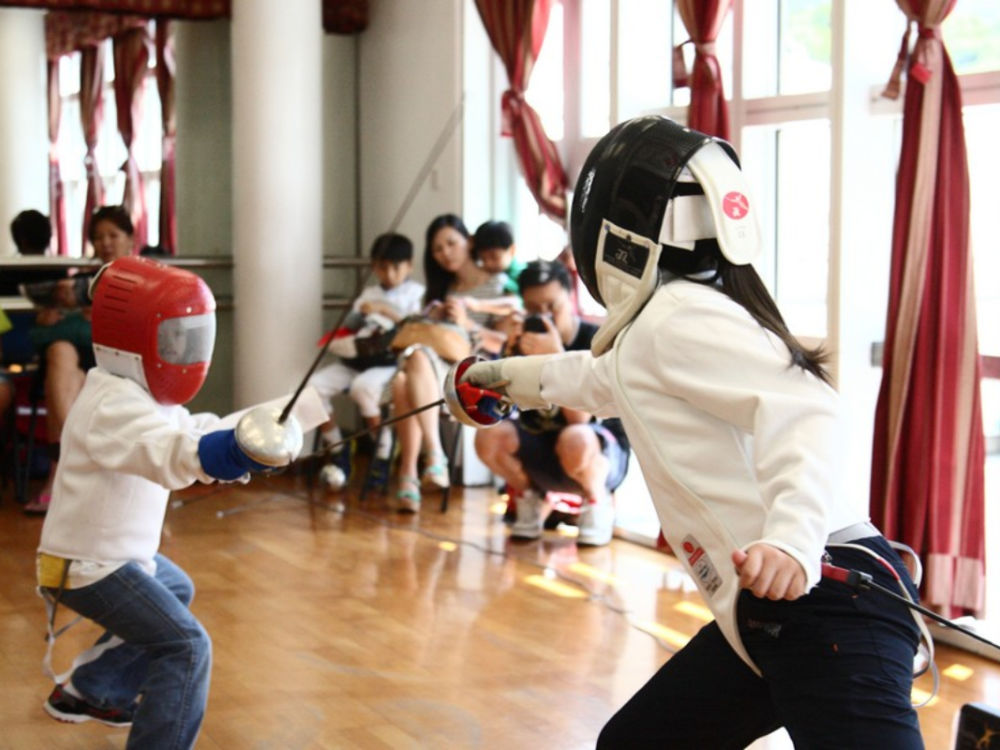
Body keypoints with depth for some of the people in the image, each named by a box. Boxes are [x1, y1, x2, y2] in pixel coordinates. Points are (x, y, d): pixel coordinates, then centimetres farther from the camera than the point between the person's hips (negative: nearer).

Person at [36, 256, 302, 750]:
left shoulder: (136, 393, 6)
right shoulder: (114, 405, -28)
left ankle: (87, 690, 42)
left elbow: (190, 429, 0)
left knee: (174, 592, 34)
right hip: (91, 565, -10)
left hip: (110, 551, 10)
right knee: (186, 648, -18)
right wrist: (238, 449, -67)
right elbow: (167, 451, -47)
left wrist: (266, 433, -18)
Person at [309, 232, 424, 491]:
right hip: (356, 357, 6)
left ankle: (383, 453, -18)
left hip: (390, 360, -6)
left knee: (363, 386, -36)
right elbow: (349, 328, 19)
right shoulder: (368, 293, 24)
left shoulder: (414, 292, 10)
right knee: (315, 385, -16)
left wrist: (384, 310, -12)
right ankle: (338, 452, -2)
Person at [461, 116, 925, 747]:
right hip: (771, 614, 10)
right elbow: (594, 379, 43)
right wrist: (495, 375, 61)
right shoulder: (652, 334, 20)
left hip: (826, 600, -10)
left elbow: (804, 409, -25)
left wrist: (793, 535, -44)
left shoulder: (678, 317, -9)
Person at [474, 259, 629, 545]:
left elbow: (579, 418, -27)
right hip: (540, 454, 4)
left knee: (575, 439, -38)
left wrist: (556, 356, -37)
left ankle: (598, 503, -5)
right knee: (489, 436, -23)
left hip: (601, 454, -4)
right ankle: (531, 500, 6)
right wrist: (511, 348, -26)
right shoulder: (524, 339, -4)